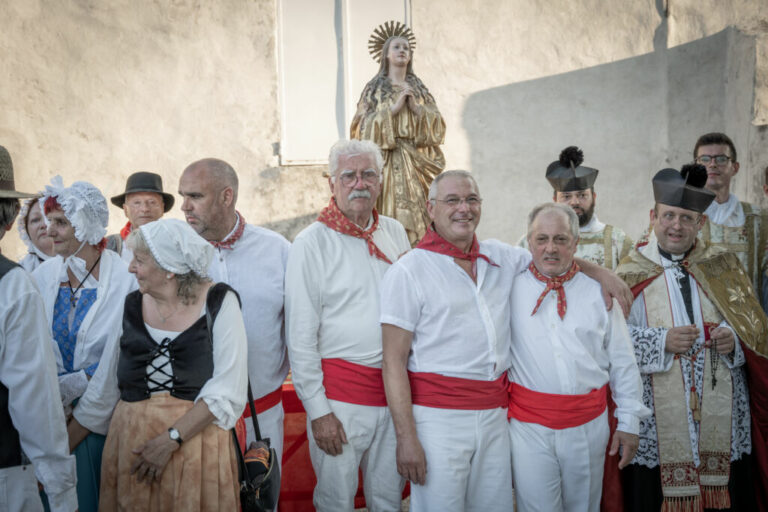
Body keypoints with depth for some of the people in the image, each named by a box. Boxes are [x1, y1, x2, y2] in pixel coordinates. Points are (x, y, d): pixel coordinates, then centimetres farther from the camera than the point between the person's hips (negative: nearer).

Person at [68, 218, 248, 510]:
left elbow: (228, 391, -12)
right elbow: (101, 392, 9)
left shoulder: (219, 303, -7)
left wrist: (171, 438, -17)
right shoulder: (131, 306, 5)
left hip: (196, 438, -3)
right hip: (131, 441, 3)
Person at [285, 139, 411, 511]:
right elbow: (300, 336, -8)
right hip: (340, 392, -4)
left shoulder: (395, 232, 8)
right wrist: (317, 410, -11)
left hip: (395, 387, 5)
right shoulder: (312, 242, -7)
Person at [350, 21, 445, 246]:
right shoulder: (374, 88, 9)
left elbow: (437, 124, 9)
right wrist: (394, 108, -10)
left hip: (416, 161, 2)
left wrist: (416, 107, -7)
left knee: (417, 213, -7)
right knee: (390, 213, -12)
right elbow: (364, 126, -2)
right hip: (386, 160, -2)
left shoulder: (419, 88, 17)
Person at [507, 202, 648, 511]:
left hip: (589, 425, 2)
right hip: (529, 424, -1)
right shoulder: (511, 288, 1)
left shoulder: (598, 292, 5)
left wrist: (629, 422, 7)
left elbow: (622, 362, 8)